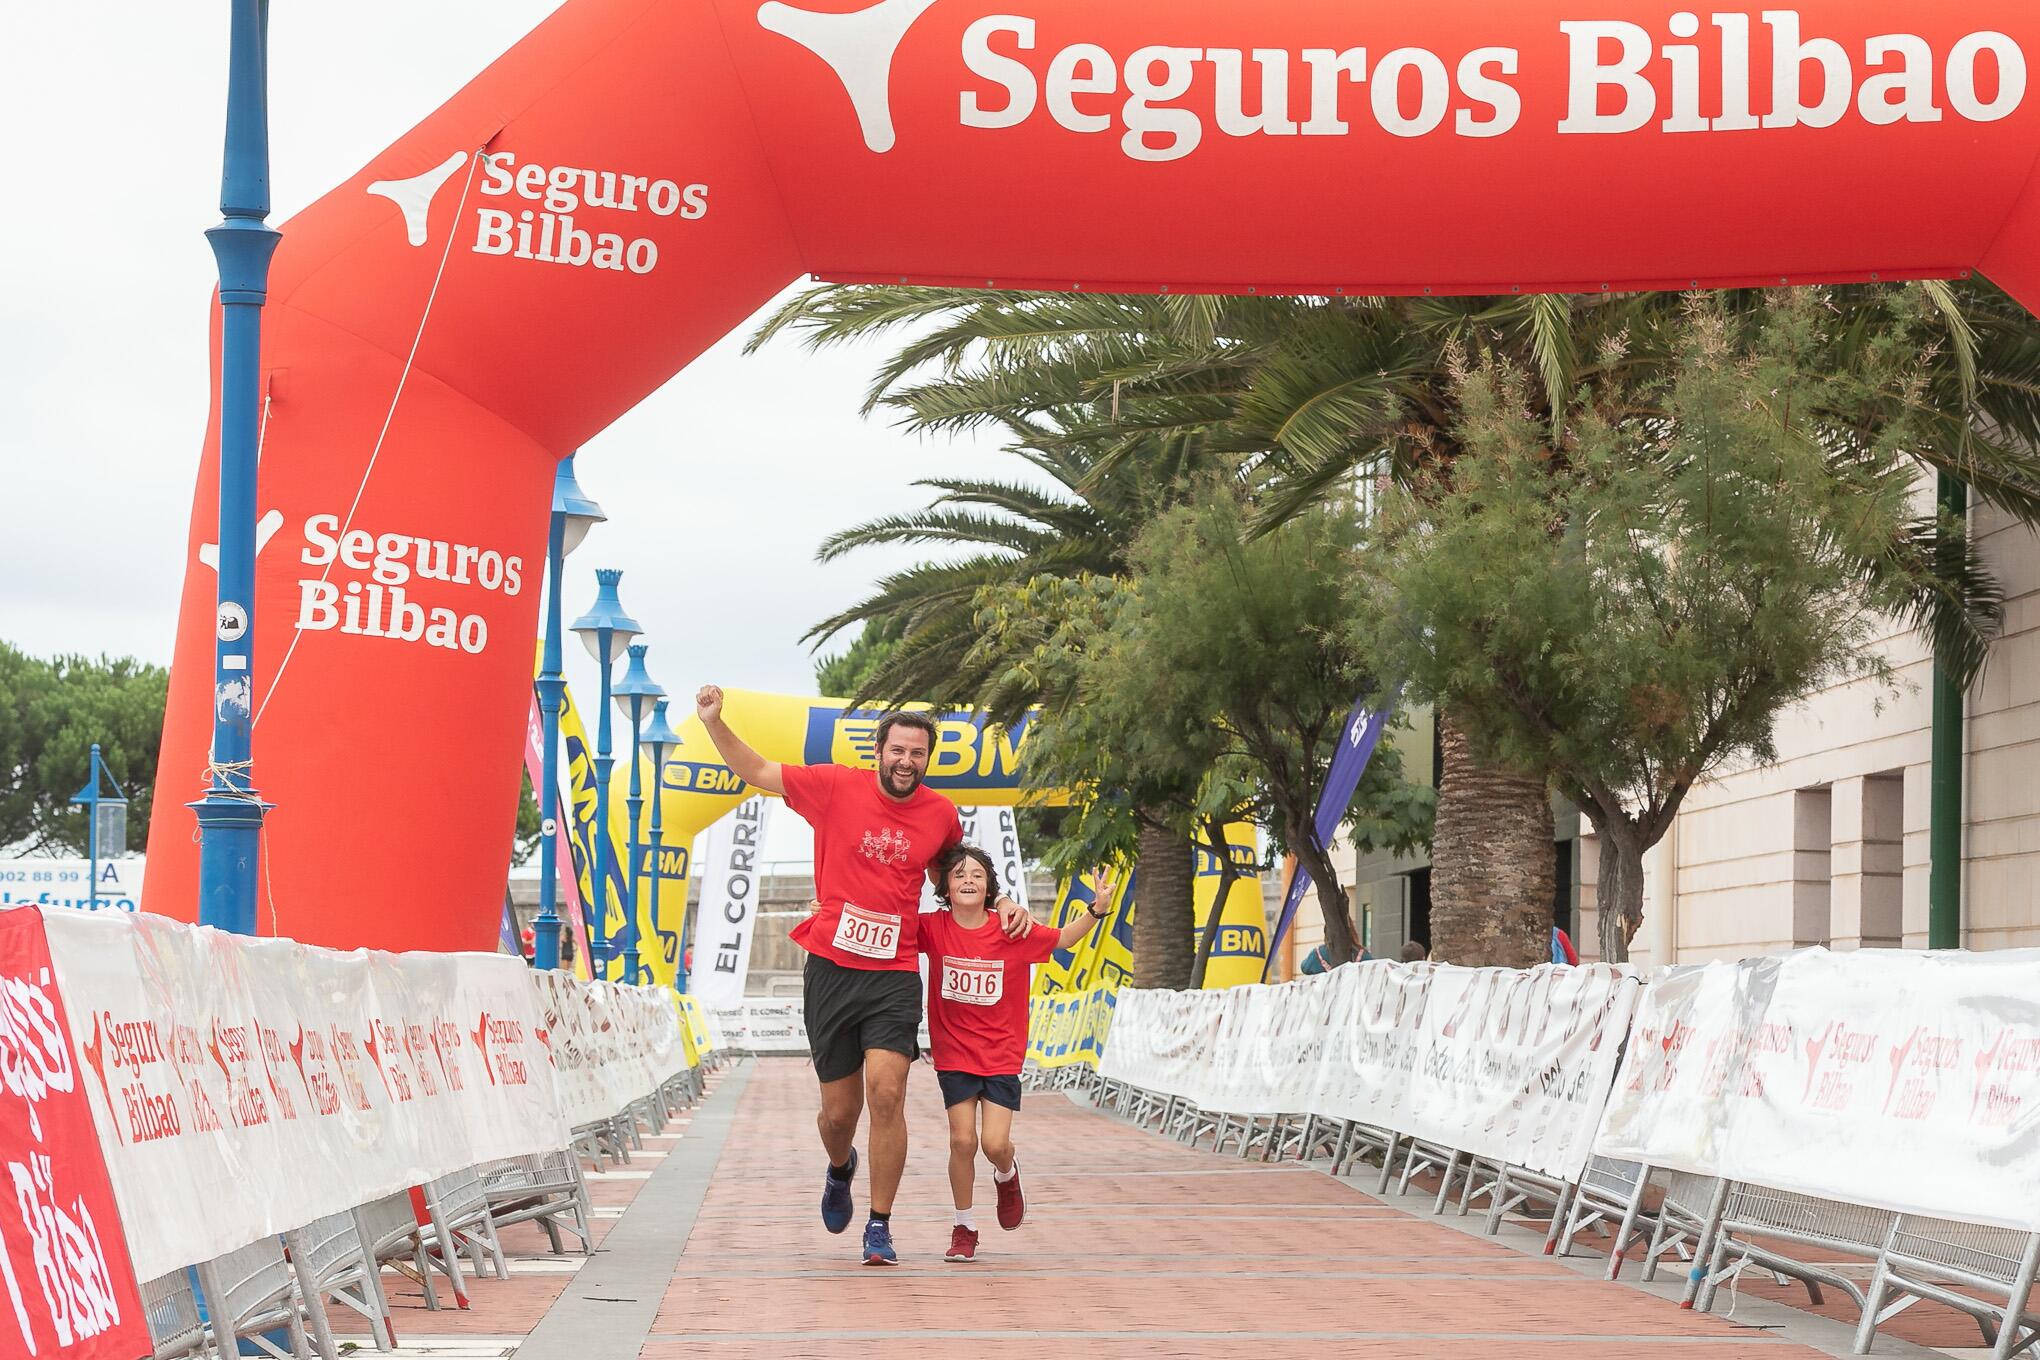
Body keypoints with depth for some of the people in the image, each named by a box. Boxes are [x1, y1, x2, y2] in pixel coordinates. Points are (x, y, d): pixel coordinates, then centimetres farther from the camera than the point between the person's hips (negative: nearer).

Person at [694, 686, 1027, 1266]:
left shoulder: (942, 814, 4)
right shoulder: (837, 787, -2)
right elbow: (755, 772, 7)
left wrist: (1001, 905, 8)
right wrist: (713, 721, -5)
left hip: (895, 974, 0)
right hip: (830, 971, 0)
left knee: (886, 1094, -17)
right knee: (838, 1109, 7)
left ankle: (880, 1227, -4)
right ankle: (840, 1169, 45)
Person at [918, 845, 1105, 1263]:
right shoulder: (933, 929, -9)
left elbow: (1063, 938, 7)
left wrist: (1095, 910, -8)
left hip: (1002, 1056, -1)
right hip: (954, 1054, 1)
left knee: (995, 1143, -11)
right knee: (962, 1139, -6)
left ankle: (1006, 1175, 28)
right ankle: (964, 1228, 14)